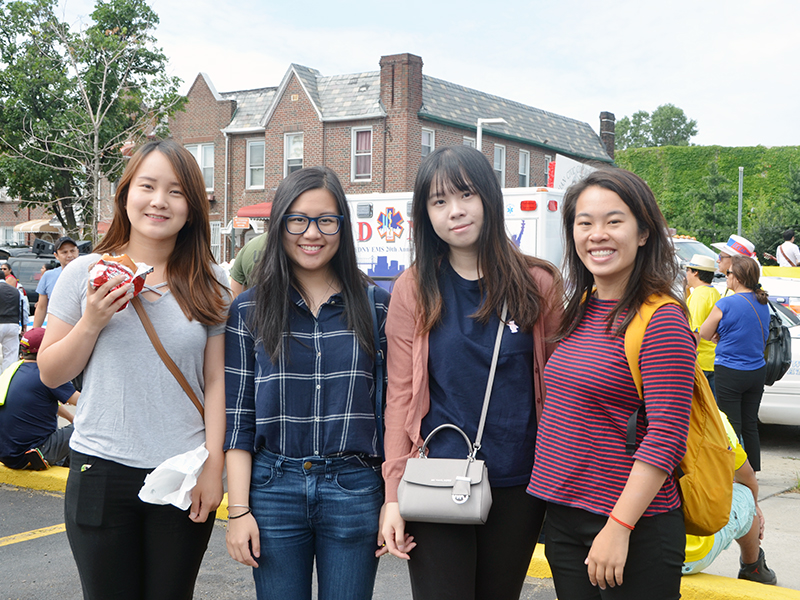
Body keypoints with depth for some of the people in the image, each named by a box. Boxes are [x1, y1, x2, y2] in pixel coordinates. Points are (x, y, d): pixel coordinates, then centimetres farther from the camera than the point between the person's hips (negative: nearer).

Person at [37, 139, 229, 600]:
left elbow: (216, 382, 2)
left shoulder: (210, 283, 2)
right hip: (101, 472, 0)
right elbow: (51, 374, 4)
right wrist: (92, 321, -11)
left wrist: (214, 467, -3)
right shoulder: (85, 273, 1)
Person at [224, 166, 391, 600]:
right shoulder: (249, 311, 3)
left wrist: (394, 502, 0)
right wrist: (237, 510, -3)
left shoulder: (376, 306, 3)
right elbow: (237, 415, 2)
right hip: (274, 488, 0)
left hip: (354, 489, 0)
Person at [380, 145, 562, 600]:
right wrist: (393, 494, -5)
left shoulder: (538, 284, 0)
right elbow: (400, 396, -2)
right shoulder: (415, 290, 0)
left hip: (517, 486, 1)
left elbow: (557, 388, 3)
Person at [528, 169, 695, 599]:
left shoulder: (662, 321, -14)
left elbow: (665, 438, -18)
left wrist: (619, 527, -22)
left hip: (636, 528, -7)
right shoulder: (579, 312, 8)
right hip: (563, 517, 7)